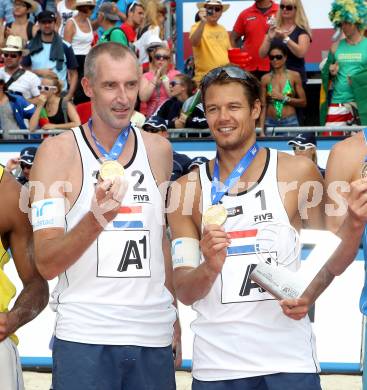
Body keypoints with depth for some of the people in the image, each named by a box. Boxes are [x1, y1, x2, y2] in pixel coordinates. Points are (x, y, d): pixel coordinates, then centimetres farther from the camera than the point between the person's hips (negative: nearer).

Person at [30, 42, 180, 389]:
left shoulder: (158, 150, 9)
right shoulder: (58, 152, -4)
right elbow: (46, 264, -10)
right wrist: (96, 218, -25)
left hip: (154, 336, 4)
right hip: (84, 336, -3)